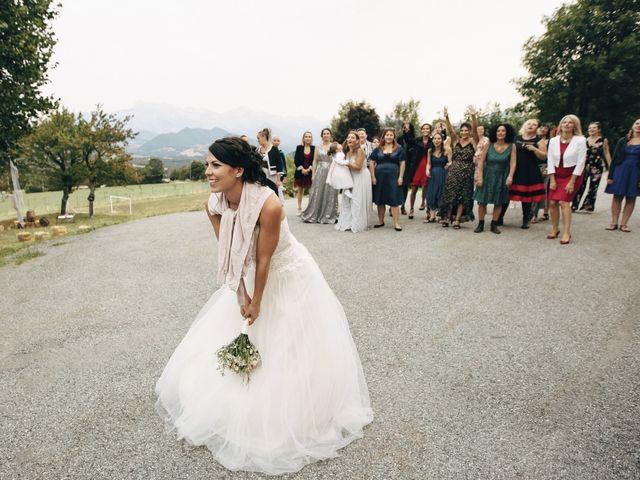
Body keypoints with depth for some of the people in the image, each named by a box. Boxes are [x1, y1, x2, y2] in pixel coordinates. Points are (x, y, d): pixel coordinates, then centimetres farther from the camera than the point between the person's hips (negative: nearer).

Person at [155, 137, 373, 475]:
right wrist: (241, 296, -8)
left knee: (288, 353, 5)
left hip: (288, 278, -6)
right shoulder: (214, 205, -14)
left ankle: (288, 418, 31)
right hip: (249, 276, 6)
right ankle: (237, 407, 40)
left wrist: (257, 302, -14)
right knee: (225, 344, 14)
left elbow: (265, 259, -24)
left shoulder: (268, 205, -33)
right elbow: (230, 255, -6)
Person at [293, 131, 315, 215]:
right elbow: (296, 160, 0)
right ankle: (299, 209, 16)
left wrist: (309, 169, -12)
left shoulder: (314, 148, 1)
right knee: (300, 190, 8)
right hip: (300, 172, 1)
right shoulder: (299, 148, 4)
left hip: (310, 172, -1)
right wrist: (302, 169, -10)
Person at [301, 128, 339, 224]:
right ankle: (313, 215, 7)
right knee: (317, 194, 1)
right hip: (319, 172, 1)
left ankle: (329, 216, 8)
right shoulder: (318, 147, 10)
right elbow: (314, 161, 9)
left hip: (331, 172, -1)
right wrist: (313, 175, 2)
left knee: (330, 194, 1)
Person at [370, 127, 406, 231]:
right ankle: (381, 221, 21)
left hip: (393, 177, -2)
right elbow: (372, 163, 7)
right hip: (379, 177, 2)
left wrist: (401, 177, -7)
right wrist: (373, 177, -2)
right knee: (380, 200, 8)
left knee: (394, 200, -5)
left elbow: (402, 163, 1)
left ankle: (396, 223, -2)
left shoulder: (399, 149, 4)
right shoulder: (378, 149, 8)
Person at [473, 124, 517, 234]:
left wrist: (510, 176, -22)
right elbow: (481, 161, -5)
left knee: (498, 202, 7)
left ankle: (494, 224, 18)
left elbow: (513, 163, -9)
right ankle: (480, 224, 10)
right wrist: (480, 177, -10)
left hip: (501, 177, 0)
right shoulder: (489, 145, -5)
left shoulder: (511, 147, -5)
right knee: (482, 201, 0)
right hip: (487, 176, 0)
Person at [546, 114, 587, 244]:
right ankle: (555, 229, 17)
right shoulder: (553, 141, 0)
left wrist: (572, 182, -14)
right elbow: (550, 161, 1)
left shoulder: (580, 140, -10)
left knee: (564, 202, -16)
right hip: (557, 174, 4)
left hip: (573, 174, -4)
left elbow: (581, 162, -11)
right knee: (552, 202, -1)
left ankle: (566, 233, -10)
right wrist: (552, 180, -6)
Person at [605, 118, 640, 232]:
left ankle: (624, 224, 8)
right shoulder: (622, 141, 5)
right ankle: (614, 223, 6)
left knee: (631, 198, 3)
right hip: (620, 171, 1)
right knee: (617, 197, 1)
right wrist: (610, 176, -2)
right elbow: (614, 158, 4)